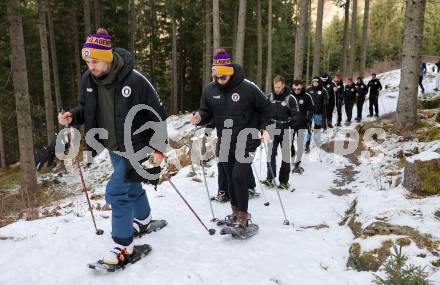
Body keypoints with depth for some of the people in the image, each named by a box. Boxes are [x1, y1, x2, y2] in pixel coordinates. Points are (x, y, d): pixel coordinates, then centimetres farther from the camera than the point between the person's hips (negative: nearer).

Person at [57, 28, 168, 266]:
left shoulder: (134, 80, -24)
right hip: (113, 148, 7)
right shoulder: (88, 79, -6)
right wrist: (72, 117, -11)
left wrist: (158, 148, -17)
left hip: (136, 147, -7)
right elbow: (86, 109, 11)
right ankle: (144, 222, 46)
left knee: (116, 192, -10)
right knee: (131, 187, 22)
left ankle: (124, 246, 4)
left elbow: (158, 114, -16)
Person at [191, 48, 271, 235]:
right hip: (225, 144, 5)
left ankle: (243, 217, 0)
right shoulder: (210, 90, -3)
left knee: (238, 176, -15)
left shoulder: (247, 87, -14)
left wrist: (263, 129, -9)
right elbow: (207, 112, 7)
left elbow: (265, 107, -1)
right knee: (230, 179, 12)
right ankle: (236, 212, 30)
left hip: (246, 142, -4)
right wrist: (199, 118, -15)